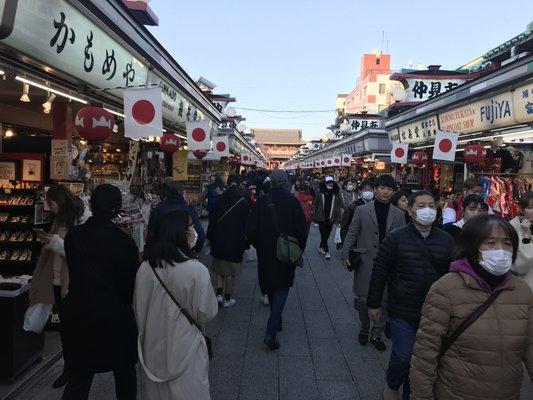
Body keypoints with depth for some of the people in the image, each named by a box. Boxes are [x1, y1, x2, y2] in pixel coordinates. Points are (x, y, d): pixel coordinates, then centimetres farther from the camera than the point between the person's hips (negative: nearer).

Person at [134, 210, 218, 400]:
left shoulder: (145, 268, -13)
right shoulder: (197, 271, -24)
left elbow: (138, 308, 1)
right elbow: (207, 313, -13)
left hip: (152, 350, 4)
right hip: (184, 351, -4)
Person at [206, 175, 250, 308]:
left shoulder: (220, 199, -3)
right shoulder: (243, 202, -8)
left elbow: (213, 219, 0)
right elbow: (246, 223, -5)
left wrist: (210, 237, 10)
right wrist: (246, 243, 4)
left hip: (219, 240, 2)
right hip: (236, 241, -2)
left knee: (219, 267, 18)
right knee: (231, 271, 7)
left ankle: (219, 293, 10)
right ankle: (227, 299, 13)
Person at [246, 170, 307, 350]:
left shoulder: (261, 202, -6)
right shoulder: (293, 202, -11)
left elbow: (250, 230, -5)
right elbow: (302, 229, -11)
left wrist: (259, 246, 11)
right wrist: (299, 249, 5)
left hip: (266, 254, 3)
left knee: (271, 289, 19)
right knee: (282, 289, 4)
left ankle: (276, 322, 36)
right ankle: (271, 332, -6)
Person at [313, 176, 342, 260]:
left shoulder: (336, 194, 0)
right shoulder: (320, 193, -2)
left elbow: (339, 206, 1)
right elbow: (315, 205, 2)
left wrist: (338, 218, -4)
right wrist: (315, 216, -1)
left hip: (331, 218, 2)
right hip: (322, 217, -2)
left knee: (327, 234, 11)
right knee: (323, 235, -3)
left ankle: (321, 247, 31)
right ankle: (326, 251, 3)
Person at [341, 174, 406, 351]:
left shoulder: (398, 214, 4)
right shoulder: (362, 210, 0)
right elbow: (352, 234, 3)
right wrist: (346, 255, -3)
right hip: (365, 263, -1)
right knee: (362, 299, 5)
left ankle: (376, 334, 25)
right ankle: (364, 328, 32)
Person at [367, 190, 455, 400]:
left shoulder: (447, 241, 2)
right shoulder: (395, 239, -8)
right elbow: (379, 273, -4)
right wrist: (374, 304, -2)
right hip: (402, 313, -3)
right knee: (403, 357, -1)